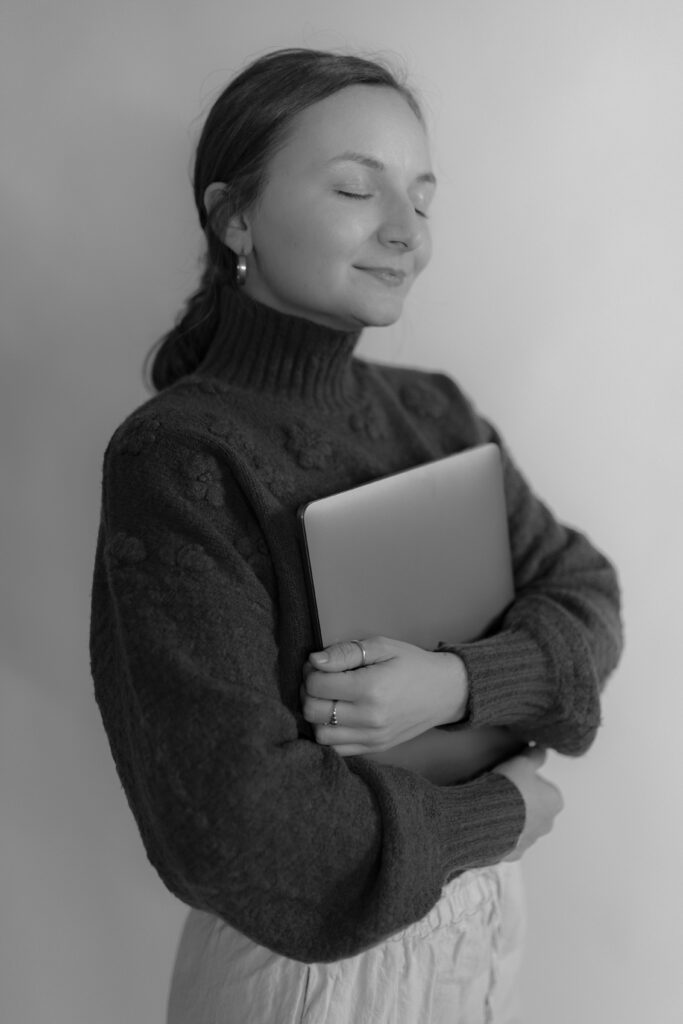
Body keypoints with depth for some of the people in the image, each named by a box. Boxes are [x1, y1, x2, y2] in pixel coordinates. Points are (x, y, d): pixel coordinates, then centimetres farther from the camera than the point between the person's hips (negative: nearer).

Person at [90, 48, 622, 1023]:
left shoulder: (438, 413, -3)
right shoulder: (175, 461, -22)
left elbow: (586, 601, -2)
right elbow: (235, 825, -27)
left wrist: (452, 681, -21)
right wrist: (501, 812, -15)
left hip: (483, 910, 6)